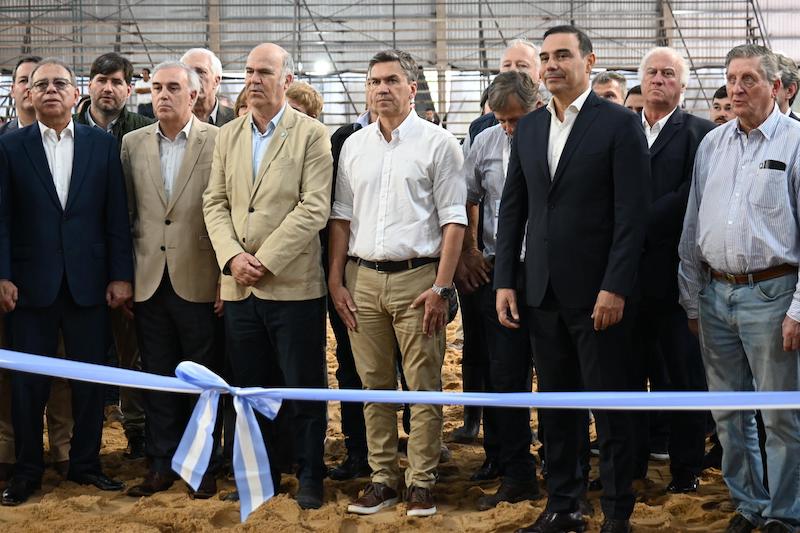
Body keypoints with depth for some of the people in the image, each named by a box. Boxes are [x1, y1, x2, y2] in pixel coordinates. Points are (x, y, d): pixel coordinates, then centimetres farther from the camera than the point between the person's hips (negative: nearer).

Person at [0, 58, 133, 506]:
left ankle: (86, 463, 22)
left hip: (89, 282, 1)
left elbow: (117, 216, 3)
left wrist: (121, 275, -2)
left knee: (91, 379, 8)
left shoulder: (103, 145, 5)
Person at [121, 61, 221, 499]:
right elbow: (127, 213, 9)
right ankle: (161, 464, 21)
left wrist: (228, 278, -7)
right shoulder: (133, 144, 8)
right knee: (158, 377, 11)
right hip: (150, 282, 3)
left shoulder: (219, 142, -4)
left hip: (198, 281, -3)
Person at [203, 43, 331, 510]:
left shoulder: (312, 134, -3)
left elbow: (314, 209, -11)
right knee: (251, 388, 12)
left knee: (304, 389, 2)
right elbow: (215, 203, 9)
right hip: (239, 287, 5)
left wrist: (265, 261, -15)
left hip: (293, 284, -5)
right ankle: (263, 471, 25)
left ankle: (310, 476, 15)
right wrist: (233, 256, -7)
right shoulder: (228, 136, 12)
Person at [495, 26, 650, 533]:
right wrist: (505, 281, 6)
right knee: (556, 406, 12)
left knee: (611, 408, 3)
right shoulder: (528, 128, 11)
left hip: (599, 294, -5)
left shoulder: (621, 124, -6)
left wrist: (615, 288, -16)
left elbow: (632, 214, -11)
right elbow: (513, 207, 12)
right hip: (543, 292, 5)